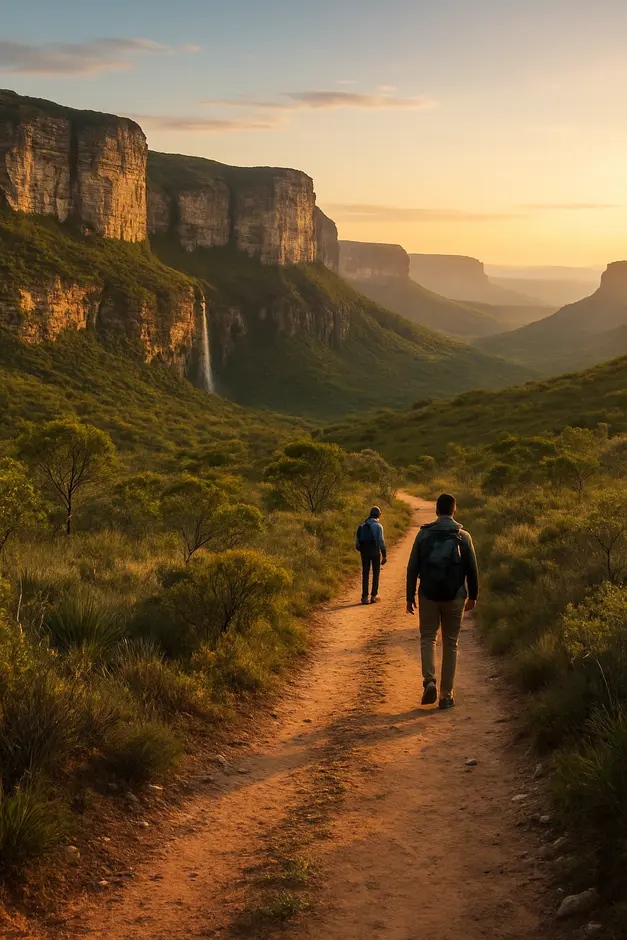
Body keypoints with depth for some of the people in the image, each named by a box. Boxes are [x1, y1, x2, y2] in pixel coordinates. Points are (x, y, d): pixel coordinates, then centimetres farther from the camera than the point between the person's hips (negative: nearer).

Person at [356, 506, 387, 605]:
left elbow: (357, 542, 7)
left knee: (365, 574, 6)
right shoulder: (378, 526, -6)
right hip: (375, 552, -3)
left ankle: (365, 597, 2)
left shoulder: (362, 526, 8)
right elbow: (381, 541, -12)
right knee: (376, 574, 9)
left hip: (364, 552, 3)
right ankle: (373, 596, 8)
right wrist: (384, 555, -9)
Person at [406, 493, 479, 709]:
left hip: (428, 595, 0)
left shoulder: (424, 534, -1)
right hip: (454, 596, 0)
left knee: (428, 638, 13)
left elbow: (413, 567, -2)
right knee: (451, 643, 9)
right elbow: (472, 569, 2)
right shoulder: (463, 536, -1)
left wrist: (410, 597, 4)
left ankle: (430, 681, -10)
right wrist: (473, 596, 13)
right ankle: (447, 695, 9)